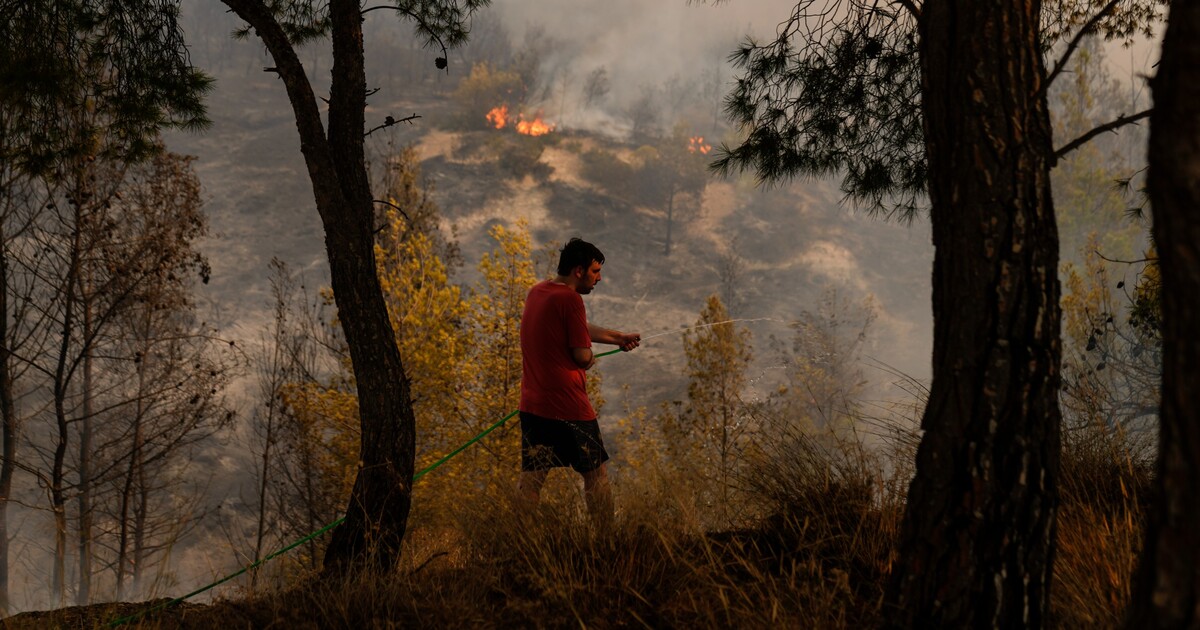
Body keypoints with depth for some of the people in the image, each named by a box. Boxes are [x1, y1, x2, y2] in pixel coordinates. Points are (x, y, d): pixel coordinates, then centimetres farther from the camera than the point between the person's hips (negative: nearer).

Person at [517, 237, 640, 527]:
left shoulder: (537, 292, 12)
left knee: (531, 480, 6)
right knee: (595, 475, 7)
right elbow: (582, 356, -15)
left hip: (532, 405, 7)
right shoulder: (570, 299, -14)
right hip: (568, 405, -7)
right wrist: (591, 359, 8)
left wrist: (619, 337, 34)